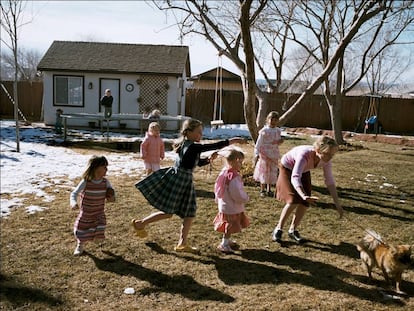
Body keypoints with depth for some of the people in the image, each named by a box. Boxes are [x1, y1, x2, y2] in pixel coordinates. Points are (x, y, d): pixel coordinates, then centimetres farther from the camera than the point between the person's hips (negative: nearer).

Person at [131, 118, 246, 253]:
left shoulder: (186, 145, 9)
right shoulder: (193, 147, -21)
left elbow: (198, 162, 21)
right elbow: (215, 146, -24)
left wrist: (209, 159, 3)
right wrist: (234, 140, -18)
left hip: (185, 183, 10)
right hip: (176, 181, -10)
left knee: (190, 214, 10)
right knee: (168, 212, 1)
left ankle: (182, 243, 19)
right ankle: (140, 223, 19)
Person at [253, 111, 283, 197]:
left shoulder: (278, 131, 5)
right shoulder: (264, 131, -9)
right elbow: (259, 143, -9)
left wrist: (280, 142, -6)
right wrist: (256, 154, -13)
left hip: (274, 155, 5)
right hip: (264, 155, -5)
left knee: (272, 172, 9)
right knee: (264, 172, 2)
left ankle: (269, 190, 21)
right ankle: (262, 190, 14)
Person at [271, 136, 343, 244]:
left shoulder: (326, 160, -25)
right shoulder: (304, 155, -43)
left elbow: (330, 181, -16)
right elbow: (295, 178, -52)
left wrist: (337, 204, -17)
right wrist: (304, 195, -68)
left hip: (303, 171, 5)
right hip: (287, 169, -5)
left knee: (305, 203, -6)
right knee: (294, 201, -19)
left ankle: (293, 230, 14)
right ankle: (278, 229, -2)